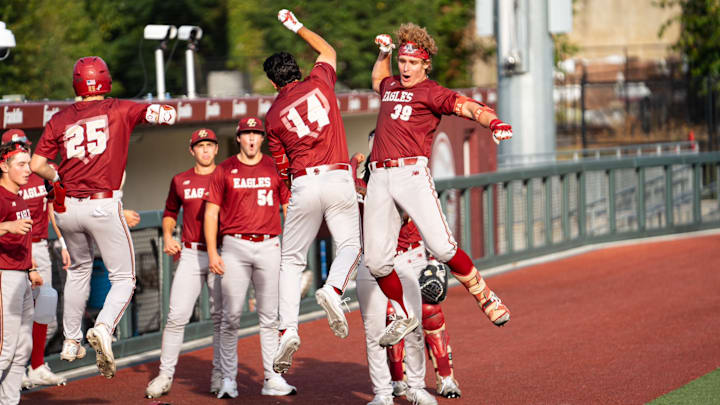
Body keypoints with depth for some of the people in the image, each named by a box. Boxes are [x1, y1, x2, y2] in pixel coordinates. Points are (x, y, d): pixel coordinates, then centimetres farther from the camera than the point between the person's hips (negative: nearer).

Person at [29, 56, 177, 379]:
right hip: (103, 206, -4)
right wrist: (158, 111, 19)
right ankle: (103, 328, -24)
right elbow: (167, 114, -4)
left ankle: (71, 342, 32)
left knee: (79, 268, 27)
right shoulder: (118, 110, 0)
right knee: (123, 278, 4)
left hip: (66, 207, 4)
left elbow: (37, 165, 1)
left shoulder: (60, 120, 6)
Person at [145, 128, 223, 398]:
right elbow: (170, 212, 22)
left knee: (220, 316, 1)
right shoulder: (180, 181, 9)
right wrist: (167, 237, 4)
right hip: (190, 254, 1)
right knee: (177, 316, -6)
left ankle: (219, 375, 11)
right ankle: (165, 375, 0)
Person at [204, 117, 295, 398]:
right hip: (235, 247, -1)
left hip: (269, 246, 1)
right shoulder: (225, 170, 5)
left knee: (269, 316, 4)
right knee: (231, 316, -3)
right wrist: (212, 253, -5)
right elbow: (211, 212, 4)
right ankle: (228, 380, 3)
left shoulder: (275, 169, 8)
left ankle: (272, 379, 6)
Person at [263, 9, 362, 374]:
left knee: (292, 259, 8)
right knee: (350, 245, 10)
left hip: (304, 184, 0)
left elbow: (281, 166, 10)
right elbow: (327, 50, 29)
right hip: (338, 179, 0)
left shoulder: (274, 115, 6)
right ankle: (333, 289, -21)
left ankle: (287, 328, -7)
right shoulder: (318, 82, 7)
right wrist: (297, 27, 38)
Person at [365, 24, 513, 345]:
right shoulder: (391, 86, 23)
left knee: (442, 248, -20)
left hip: (412, 173, -6)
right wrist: (383, 53, 33)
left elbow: (468, 107, -14)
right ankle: (404, 316, 19)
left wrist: (494, 123, -34)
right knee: (377, 261, -1)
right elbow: (378, 81, 50)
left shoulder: (431, 92, 3)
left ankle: (486, 298, -1)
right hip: (379, 178, 6)